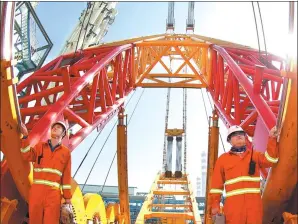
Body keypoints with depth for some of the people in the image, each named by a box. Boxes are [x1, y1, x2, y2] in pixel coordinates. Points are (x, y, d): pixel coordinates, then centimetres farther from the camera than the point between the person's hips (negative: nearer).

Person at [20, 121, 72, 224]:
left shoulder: (66, 152, 11)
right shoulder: (40, 146, 15)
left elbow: (67, 176, 9)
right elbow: (28, 156, -4)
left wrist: (67, 196, 8)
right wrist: (25, 136, -15)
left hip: (54, 192, -1)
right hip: (37, 190, 1)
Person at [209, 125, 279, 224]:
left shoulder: (254, 155, 15)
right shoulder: (223, 159, 11)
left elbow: (269, 159, -4)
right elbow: (217, 184, 10)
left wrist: (272, 139, -14)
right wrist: (215, 204, 5)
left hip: (254, 203, 2)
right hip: (233, 204, -1)